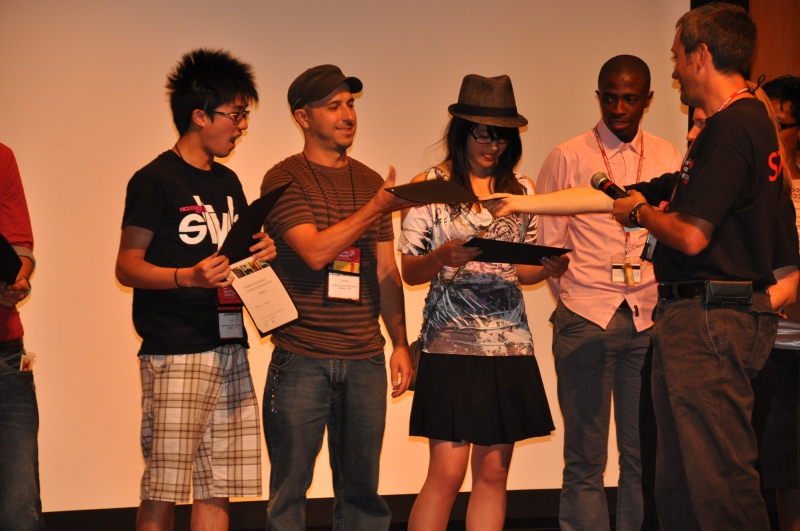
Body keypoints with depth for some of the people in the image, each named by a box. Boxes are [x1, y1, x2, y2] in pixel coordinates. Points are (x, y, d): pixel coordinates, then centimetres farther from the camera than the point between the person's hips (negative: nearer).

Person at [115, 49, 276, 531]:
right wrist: (188, 277, -24)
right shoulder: (156, 180, -4)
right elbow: (128, 266, -8)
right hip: (175, 352, -7)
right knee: (162, 490, -5)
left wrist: (261, 253, 4)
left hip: (230, 350, 7)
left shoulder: (228, 182, 18)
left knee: (217, 489, 5)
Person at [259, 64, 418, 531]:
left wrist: (400, 342, 9)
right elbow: (316, 252, -15)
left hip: (365, 360, 5)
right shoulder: (285, 179, -2)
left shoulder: (371, 182, 14)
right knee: (290, 486, 0)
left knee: (362, 487, 7)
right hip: (302, 359, -4)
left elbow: (387, 272, 15)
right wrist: (377, 207, -17)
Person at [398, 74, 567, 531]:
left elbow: (524, 271, 16)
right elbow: (410, 272, -1)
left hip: (509, 343, 4)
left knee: (493, 473, 5)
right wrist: (443, 257, -22)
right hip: (451, 342, -4)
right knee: (447, 473, -8)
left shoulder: (522, 190, 12)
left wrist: (549, 267, -6)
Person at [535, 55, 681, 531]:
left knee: (645, 453, 0)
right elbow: (548, 246, 7)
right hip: (586, 318, -2)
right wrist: (572, 301, 0)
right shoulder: (568, 158, 6)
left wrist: (665, 301, 0)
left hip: (649, 317, 2)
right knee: (586, 457, -2)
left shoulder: (668, 158, 13)